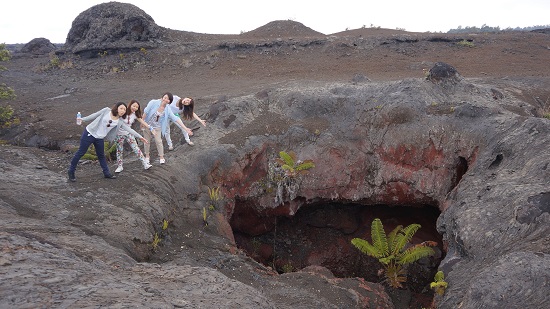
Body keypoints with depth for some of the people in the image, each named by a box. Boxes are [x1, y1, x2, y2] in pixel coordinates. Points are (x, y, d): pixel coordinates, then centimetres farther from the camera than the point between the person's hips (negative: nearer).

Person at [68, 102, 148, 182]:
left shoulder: (120, 121, -1)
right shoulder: (106, 111, -9)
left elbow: (129, 129, -4)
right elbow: (95, 115, 0)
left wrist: (140, 137, -8)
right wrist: (83, 119, 4)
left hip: (100, 138, 4)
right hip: (89, 133, -4)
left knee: (101, 156, 14)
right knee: (81, 152, 4)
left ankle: (106, 173, 26)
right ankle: (71, 171, 15)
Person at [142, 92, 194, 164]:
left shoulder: (167, 110, -13)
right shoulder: (153, 103, -21)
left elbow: (176, 119, -15)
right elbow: (146, 112, -13)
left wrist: (185, 128, -20)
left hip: (157, 127, 1)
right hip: (147, 125, -1)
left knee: (158, 141, 2)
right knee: (147, 141, 11)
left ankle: (161, 157, 21)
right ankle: (147, 156, 31)